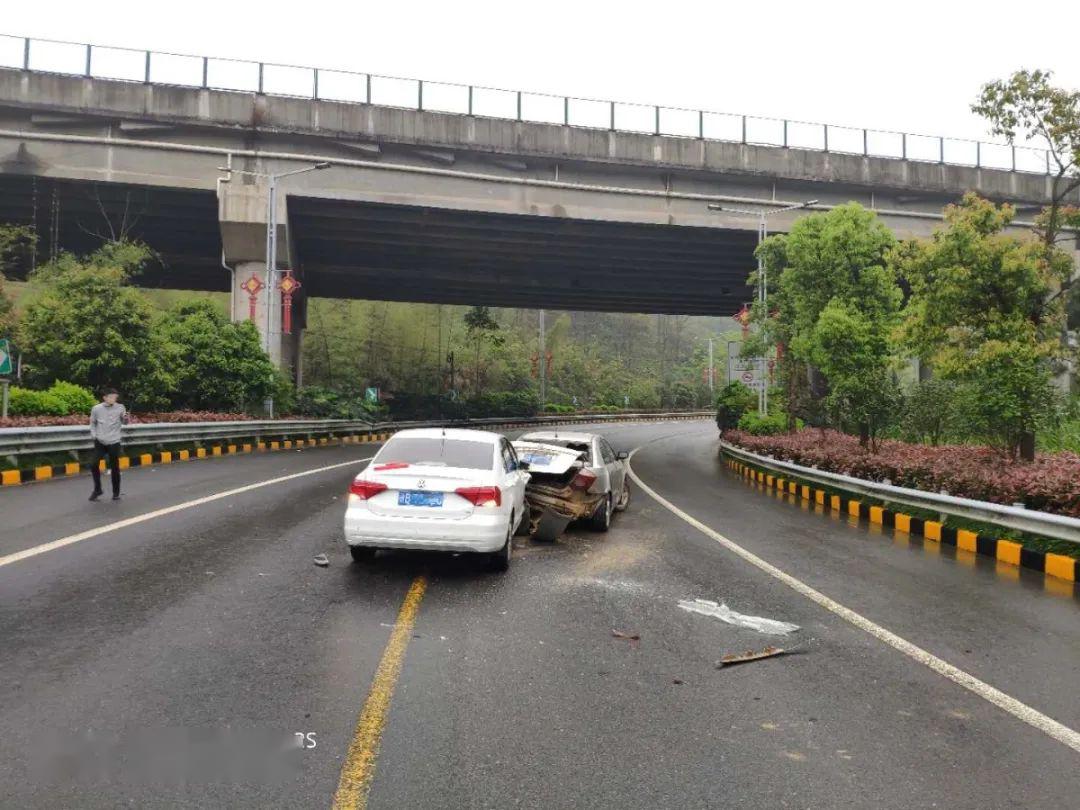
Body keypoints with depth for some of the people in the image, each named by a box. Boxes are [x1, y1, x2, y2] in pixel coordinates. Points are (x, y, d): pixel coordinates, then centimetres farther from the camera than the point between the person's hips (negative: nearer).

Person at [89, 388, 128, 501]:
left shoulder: (120, 408, -5)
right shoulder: (96, 408, -2)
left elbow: (124, 423, -1)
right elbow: (92, 423, 12)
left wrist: (125, 418, -22)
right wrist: (93, 435, 0)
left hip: (114, 442, -1)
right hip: (100, 442, 1)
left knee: (115, 468, 4)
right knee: (94, 464, -6)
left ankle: (116, 493, 16)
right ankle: (97, 489, 14)